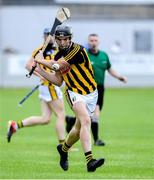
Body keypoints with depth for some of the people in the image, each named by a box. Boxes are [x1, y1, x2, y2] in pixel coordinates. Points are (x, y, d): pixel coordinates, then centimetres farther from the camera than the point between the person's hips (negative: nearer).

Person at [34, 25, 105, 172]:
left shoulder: (77, 50, -15)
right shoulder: (58, 56, 5)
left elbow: (58, 65, -15)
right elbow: (58, 81, 11)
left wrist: (41, 61, 2)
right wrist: (39, 70, 7)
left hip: (91, 94, -1)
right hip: (74, 93, 1)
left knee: (79, 128, 10)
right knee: (85, 121, -24)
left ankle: (64, 149, 43)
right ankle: (89, 161, -37)